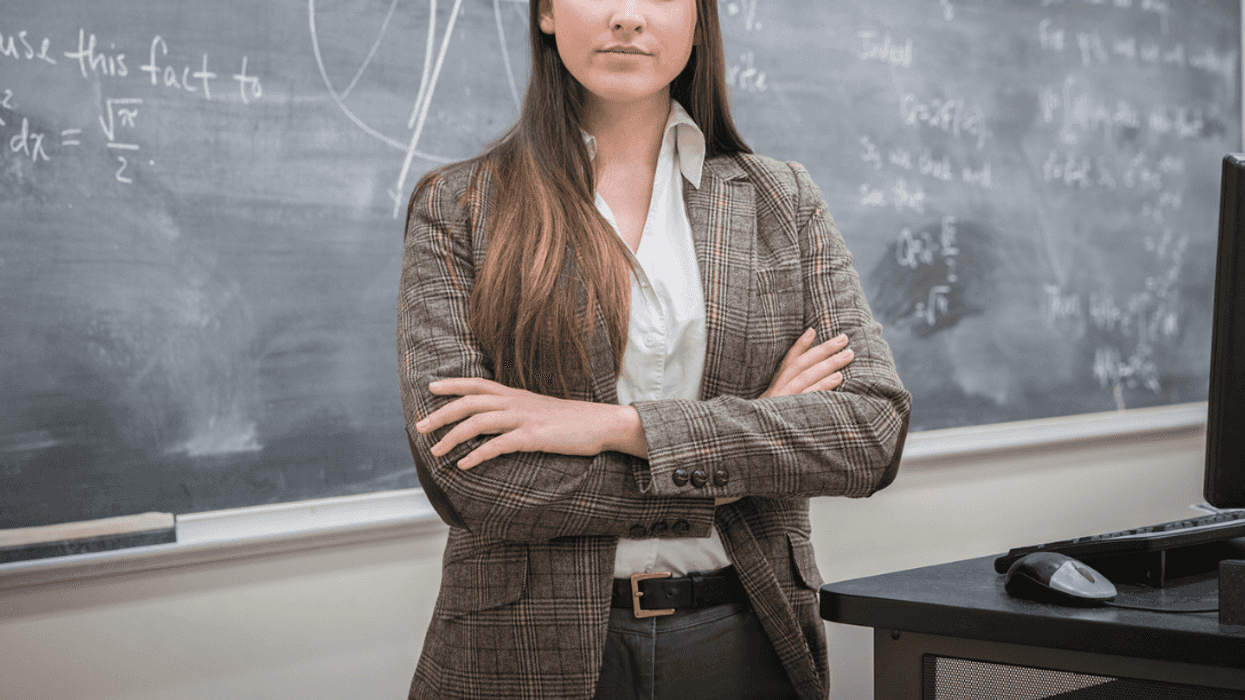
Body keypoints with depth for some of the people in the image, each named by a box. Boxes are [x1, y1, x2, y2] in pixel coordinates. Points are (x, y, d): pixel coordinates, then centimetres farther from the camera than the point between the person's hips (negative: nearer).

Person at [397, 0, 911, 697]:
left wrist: (619, 425, -16)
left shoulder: (783, 201, 5)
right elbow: (461, 470, -12)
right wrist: (732, 464, -13)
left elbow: (876, 428, -7)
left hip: (741, 641, 2)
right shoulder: (456, 209, -1)